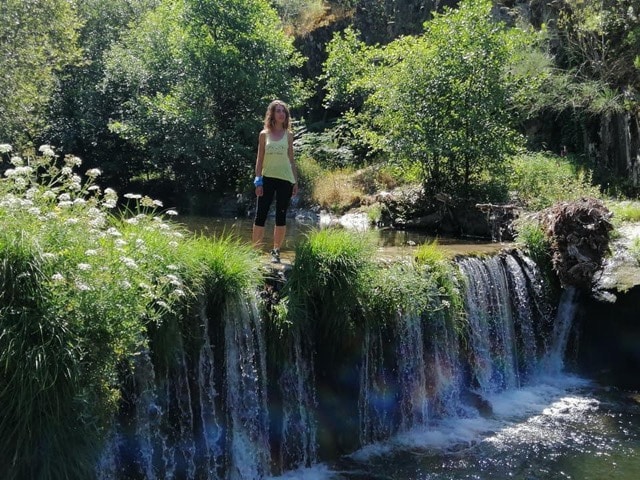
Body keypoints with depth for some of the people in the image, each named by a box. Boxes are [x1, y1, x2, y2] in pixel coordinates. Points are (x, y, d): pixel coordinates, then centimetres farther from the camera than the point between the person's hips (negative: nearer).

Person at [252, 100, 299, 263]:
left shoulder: (288, 135, 6)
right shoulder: (264, 135, 3)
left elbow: (291, 159, 9)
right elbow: (260, 159, 4)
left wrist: (296, 181, 4)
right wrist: (258, 181, -4)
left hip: (285, 179, 1)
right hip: (268, 178, -1)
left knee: (281, 217, 3)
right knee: (261, 215, -3)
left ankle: (276, 251, 9)